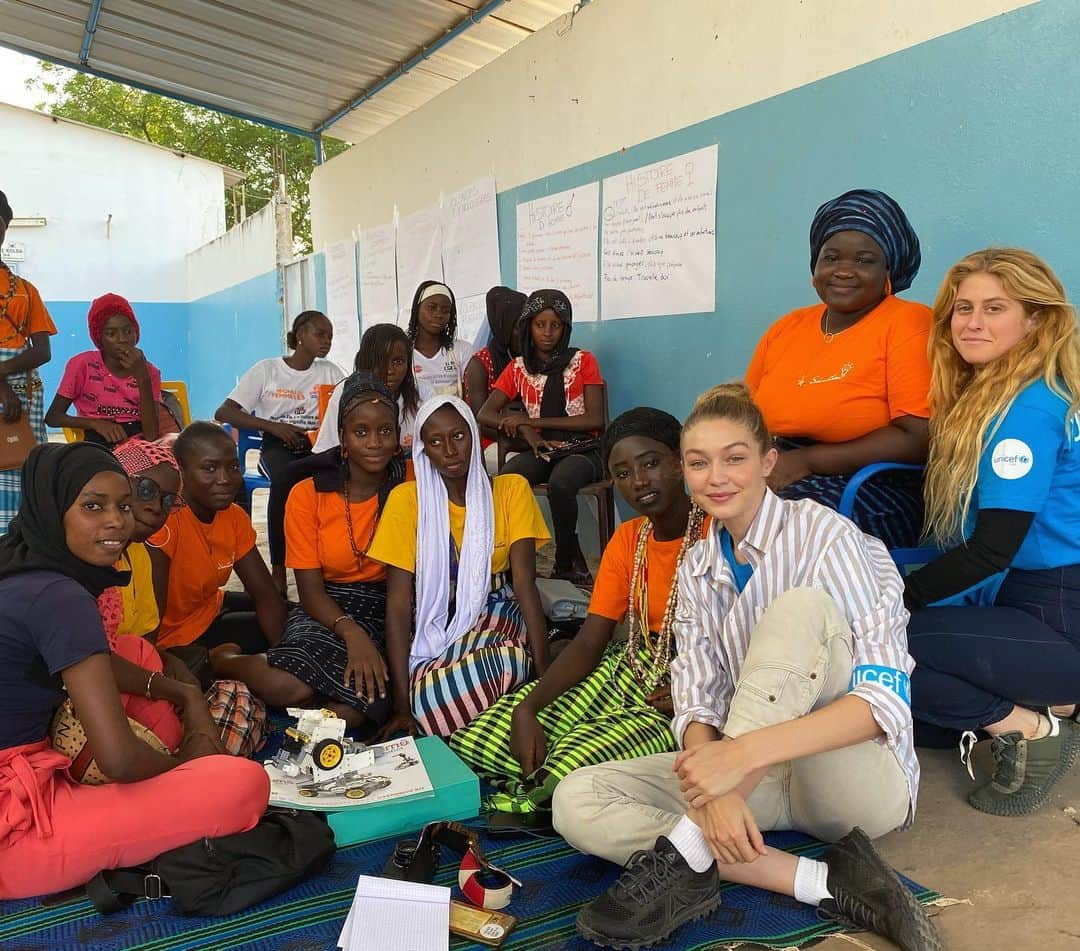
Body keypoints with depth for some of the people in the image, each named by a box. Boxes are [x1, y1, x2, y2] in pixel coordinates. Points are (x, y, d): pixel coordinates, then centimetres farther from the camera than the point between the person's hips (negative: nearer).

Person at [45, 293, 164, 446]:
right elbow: (52, 417, 1)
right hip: (99, 446, -1)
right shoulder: (82, 364, 1)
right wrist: (96, 423, -14)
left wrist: (143, 378, -14)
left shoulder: (149, 372, 5)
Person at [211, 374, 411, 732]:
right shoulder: (308, 495, -1)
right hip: (326, 609, 1)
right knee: (283, 686, -30)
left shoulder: (410, 485, 0)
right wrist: (351, 631, -24)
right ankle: (224, 661, 1)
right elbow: (310, 590, -5)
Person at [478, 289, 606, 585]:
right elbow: (485, 415, 8)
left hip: (580, 450, -2)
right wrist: (525, 431, -13)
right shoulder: (518, 368, 14)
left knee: (560, 484, -38)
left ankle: (566, 561, -15)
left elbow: (595, 420, -4)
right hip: (541, 450, 2)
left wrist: (531, 420, -9)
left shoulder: (583, 361, 7)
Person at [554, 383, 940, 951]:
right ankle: (823, 881, -21)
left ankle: (685, 858, -30)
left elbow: (886, 697, -21)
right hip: (757, 776, 5)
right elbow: (697, 703, -3)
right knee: (577, 803, -16)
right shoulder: (697, 570, 6)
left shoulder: (822, 535, -12)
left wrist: (745, 752, -35)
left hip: (863, 782, -5)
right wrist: (712, 788, -27)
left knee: (799, 607, -30)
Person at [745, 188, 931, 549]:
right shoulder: (786, 328, 13)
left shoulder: (909, 324, -5)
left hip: (877, 493, -5)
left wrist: (806, 461, -15)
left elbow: (917, 438, -13)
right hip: (782, 481, 5)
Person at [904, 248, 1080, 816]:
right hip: (1024, 604, 10)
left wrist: (895, 600, -9)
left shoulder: (1029, 406, -16)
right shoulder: (983, 396, 12)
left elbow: (993, 549, -18)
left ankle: (1029, 732, -5)